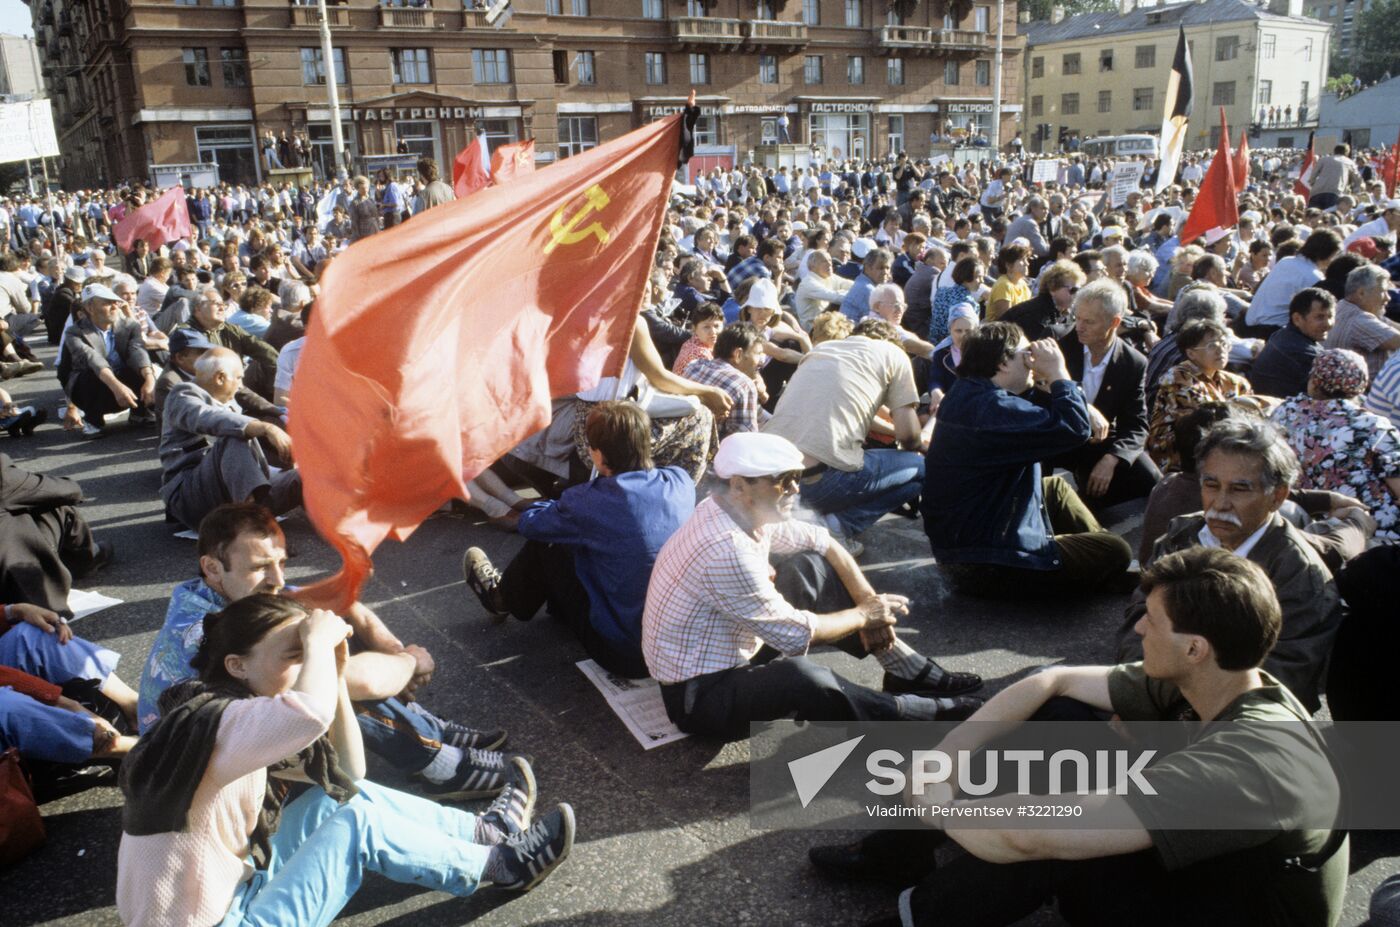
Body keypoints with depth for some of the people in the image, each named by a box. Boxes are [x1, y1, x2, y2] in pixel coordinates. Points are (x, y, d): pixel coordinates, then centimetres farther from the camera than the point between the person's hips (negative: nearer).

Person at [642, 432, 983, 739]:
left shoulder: (749, 509, -3)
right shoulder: (726, 550, -31)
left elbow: (821, 542, 10)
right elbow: (795, 634, -26)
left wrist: (868, 600, -2)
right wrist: (863, 614, -11)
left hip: (737, 651, 10)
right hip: (700, 694, -10)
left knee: (810, 566, 4)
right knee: (800, 676, -37)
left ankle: (906, 670, 6)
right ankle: (923, 713, -12)